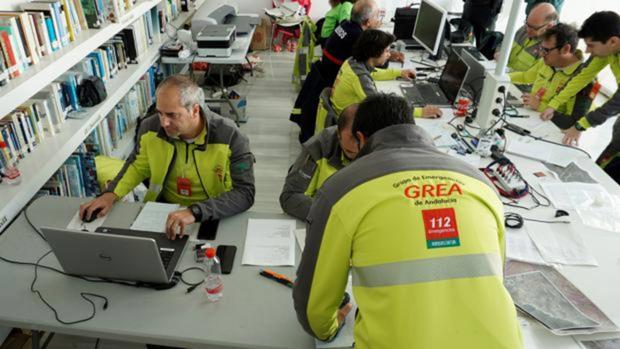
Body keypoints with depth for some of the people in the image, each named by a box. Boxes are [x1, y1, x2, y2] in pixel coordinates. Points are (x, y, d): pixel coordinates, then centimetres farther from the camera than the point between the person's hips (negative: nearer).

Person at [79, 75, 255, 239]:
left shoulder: (230, 138, -21)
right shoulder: (150, 127, -7)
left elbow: (245, 193, -27)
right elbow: (138, 166, 12)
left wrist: (195, 211, -40)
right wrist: (111, 194, -5)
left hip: (213, 216, -4)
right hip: (163, 211, 4)